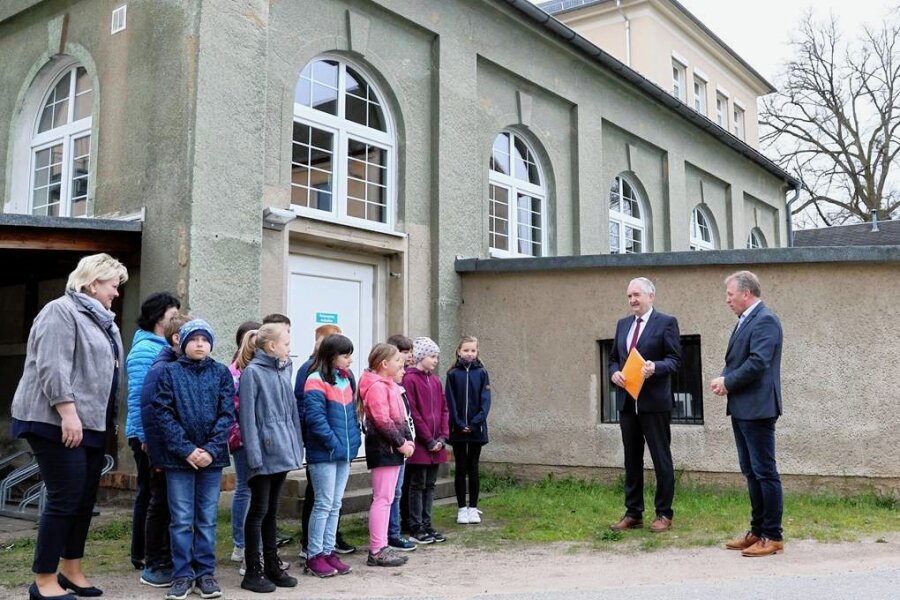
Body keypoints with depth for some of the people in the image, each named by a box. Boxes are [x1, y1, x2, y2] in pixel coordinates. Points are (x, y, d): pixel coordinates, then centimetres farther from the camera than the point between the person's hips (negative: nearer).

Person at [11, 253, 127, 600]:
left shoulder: (102, 320, 18)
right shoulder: (61, 311, -10)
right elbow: (52, 368, -20)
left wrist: (110, 420, 19)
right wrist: (68, 414, -24)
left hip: (91, 424, 9)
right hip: (57, 422, -9)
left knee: (85, 499, 11)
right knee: (65, 498, -7)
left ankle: (71, 571, 23)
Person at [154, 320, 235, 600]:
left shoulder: (221, 373, 4)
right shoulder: (169, 372, 0)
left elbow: (227, 414, -1)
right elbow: (164, 413, -6)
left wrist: (211, 450, -13)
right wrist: (187, 450, -14)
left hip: (212, 457, 1)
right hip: (178, 457, -1)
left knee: (207, 519, 9)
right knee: (182, 520, 4)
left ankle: (206, 572, 18)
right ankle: (182, 574, 13)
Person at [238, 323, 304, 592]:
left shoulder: (284, 371, 11)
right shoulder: (252, 372, -10)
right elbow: (247, 417, -13)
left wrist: (296, 447, 10)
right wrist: (254, 456, -17)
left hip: (282, 452, 7)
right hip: (265, 453, -7)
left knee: (272, 510, 15)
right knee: (259, 510, 1)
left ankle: (272, 566, 23)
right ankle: (253, 571, 11)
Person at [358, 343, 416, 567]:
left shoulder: (389, 385, 18)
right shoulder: (376, 386, -14)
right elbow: (382, 420, -20)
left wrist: (408, 440, 9)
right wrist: (401, 443, -15)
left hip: (392, 448, 10)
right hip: (383, 448, -10)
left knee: (387, 498, 13)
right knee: (382, 499, -7)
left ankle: (382, 546, 19)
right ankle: (376, 551, -2)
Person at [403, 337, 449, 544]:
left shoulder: (436, 381, 11)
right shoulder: (410, 379, -11)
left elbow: (444, 409, 12)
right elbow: (412, 412, -15)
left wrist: (442, 437, 0)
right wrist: (429, 440, -14)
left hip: (436, 444, 7)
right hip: (419, 443, -7)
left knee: (430, 485, 13)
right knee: (418, 485, 2)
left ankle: (427, 524, 21)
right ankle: (416, 527, 10)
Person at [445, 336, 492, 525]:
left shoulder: (481, 373, 1)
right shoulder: (453, 374, 0)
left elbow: (485, 401, -3)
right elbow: (450, 402, -3)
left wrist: (475, 423, -13)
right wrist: (460, 424, -11)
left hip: (476, 429, 0)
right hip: (457, 429, 0)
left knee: (473, 469, 7)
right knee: (460, 469, 6)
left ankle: (473, 508, 16)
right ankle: (461, 508, 14)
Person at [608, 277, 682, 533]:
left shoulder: (666, 322, -3)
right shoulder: (623, 324, 15)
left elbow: (674, 359, -7)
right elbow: (613, 357, 18)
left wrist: (655, 367, -26)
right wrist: (614, 372, -4)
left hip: (655, 402, -6)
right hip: (627, 402, 6)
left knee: (661, 459, 3)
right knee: (631, 459, 12)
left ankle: (664, 514, 13)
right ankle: (633, 513, 21)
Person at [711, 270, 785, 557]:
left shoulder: (765, 320, -13)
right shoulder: (746, 320, 16)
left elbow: (757, 363, -22)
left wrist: (728, 382, -11)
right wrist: (725, 379, 0)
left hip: (757, 409, -10)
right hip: (741, 409, 10)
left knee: (765, 472, -2)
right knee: (751, 472, 14)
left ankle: (773, 537, 6)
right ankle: (757, 531, 23)